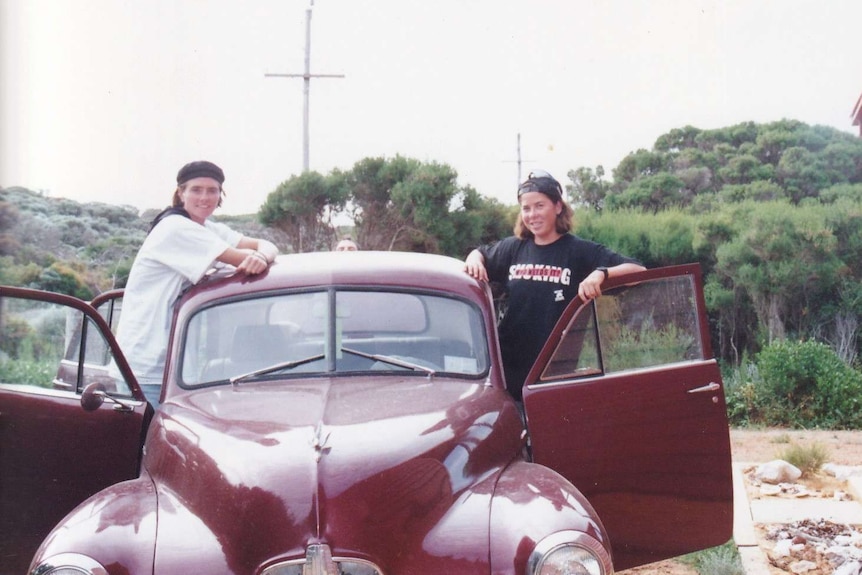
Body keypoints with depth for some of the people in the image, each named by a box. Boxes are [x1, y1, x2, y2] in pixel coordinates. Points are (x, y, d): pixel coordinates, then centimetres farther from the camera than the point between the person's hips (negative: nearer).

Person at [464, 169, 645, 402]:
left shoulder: (580, 251, -5)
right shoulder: (513, 248, 8)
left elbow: (639, 271, -11)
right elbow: (480, 252, 28)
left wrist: (601, 273, -30)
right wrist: (474, 260, 4)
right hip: (508, 366, 4)